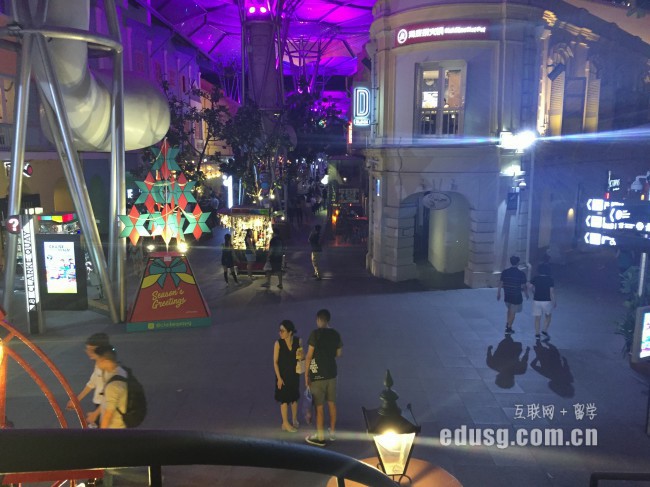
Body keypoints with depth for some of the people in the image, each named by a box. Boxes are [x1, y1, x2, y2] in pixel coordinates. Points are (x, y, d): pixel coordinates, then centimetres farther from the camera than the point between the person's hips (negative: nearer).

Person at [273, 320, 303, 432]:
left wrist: (301, 357, -18)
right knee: (284, 399, 5)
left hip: (294, 374, 3)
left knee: (294, 397, 17)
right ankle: (285, 423, 20)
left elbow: (301, 357, 6)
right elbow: (275, 362, -11)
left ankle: (294, 420, 36)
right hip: (283, 375, -3)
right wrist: (279, 377, -13)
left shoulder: (298, 341, -9)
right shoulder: (278, 343, -16)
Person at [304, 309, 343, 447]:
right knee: (332, 403, 15)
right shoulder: (335, 334, 1)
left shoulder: (315, 333, -15)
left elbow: (309, 355, -13)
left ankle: (320, 437, 11)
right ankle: (332, 432, 27)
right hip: (331, 373, 5)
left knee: (319, 406, 2)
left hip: (318, 374, -5)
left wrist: (306, 374, -7)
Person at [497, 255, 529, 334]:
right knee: (513, 312, 9)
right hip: (516, 297, -3)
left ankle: (507, 324, 22)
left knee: (510, 309, 25)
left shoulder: (504, 272, -6)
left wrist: (498, 294, 9)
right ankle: (509, 328, 15)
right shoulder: (521, 274, -14)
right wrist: (526, 294, 7)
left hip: (507, 296, 3)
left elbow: (500, 284, -2)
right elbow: (523, 286, -10)